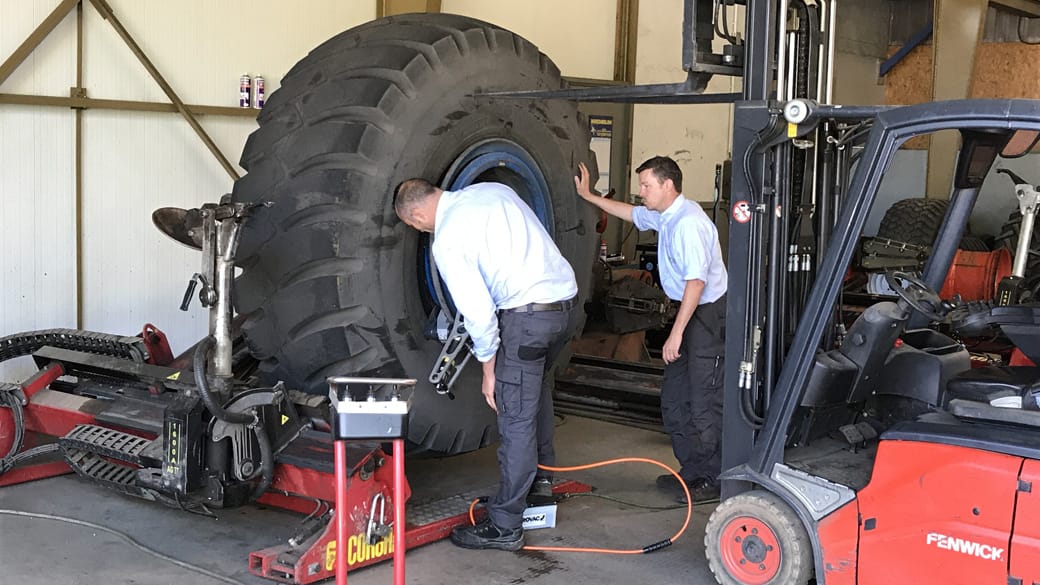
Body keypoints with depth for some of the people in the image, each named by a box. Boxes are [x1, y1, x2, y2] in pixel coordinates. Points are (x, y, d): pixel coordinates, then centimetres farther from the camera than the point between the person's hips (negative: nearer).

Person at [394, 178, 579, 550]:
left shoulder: (447, 241, -9)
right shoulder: (493, 190, 13)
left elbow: (479, 311, -12)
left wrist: (488, 370, 0)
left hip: (528, 314, -9)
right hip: (565, 299, 9)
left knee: (516, 421, -2)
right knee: (537, 383, 31)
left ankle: (505, 527, 5)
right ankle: (541, 474, 42)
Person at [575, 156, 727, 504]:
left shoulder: (688, 223, -22)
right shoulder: (663, 217, 9)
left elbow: (696, 282, -27)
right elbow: (631, 214, 31)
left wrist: (676, 333, -26)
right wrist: (588, 196, 34)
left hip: (711, 313, -11)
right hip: (692, 311, 11)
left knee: (705, 402, -6)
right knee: (674, 399, 14)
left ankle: (711, 479, 3)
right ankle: (691, 470, 24)